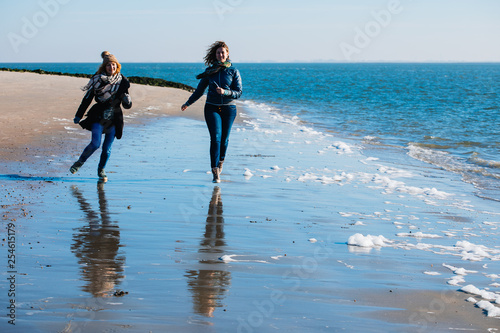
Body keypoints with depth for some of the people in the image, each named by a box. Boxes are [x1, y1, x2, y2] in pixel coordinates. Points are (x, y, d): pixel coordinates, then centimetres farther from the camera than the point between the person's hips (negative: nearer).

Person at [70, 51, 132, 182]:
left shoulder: (122, 82, 2)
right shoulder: (98, 80, -4)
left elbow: (127, 106, 6)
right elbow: (87, 99, 4)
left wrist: (127, 100, -17)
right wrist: (78, 116, 5)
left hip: (114, 120, 2)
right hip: (98, 117, -2)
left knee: (107, 148, 3)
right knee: (95, 144, -15)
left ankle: (101, 170, 27)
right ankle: (80, 162, 11)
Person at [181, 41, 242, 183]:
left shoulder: (233, 71, 2)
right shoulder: (210, 71, 8)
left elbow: (238, 92, -2)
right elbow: (200, 90, 18)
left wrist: (225, 92, -19)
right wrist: (188, 103, 23)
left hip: (228, 108, 0)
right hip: (212, 108, 0)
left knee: (224, 139, 5)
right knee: (215, 138, -13)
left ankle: (220, 161, 36)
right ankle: (215, 172, -16)